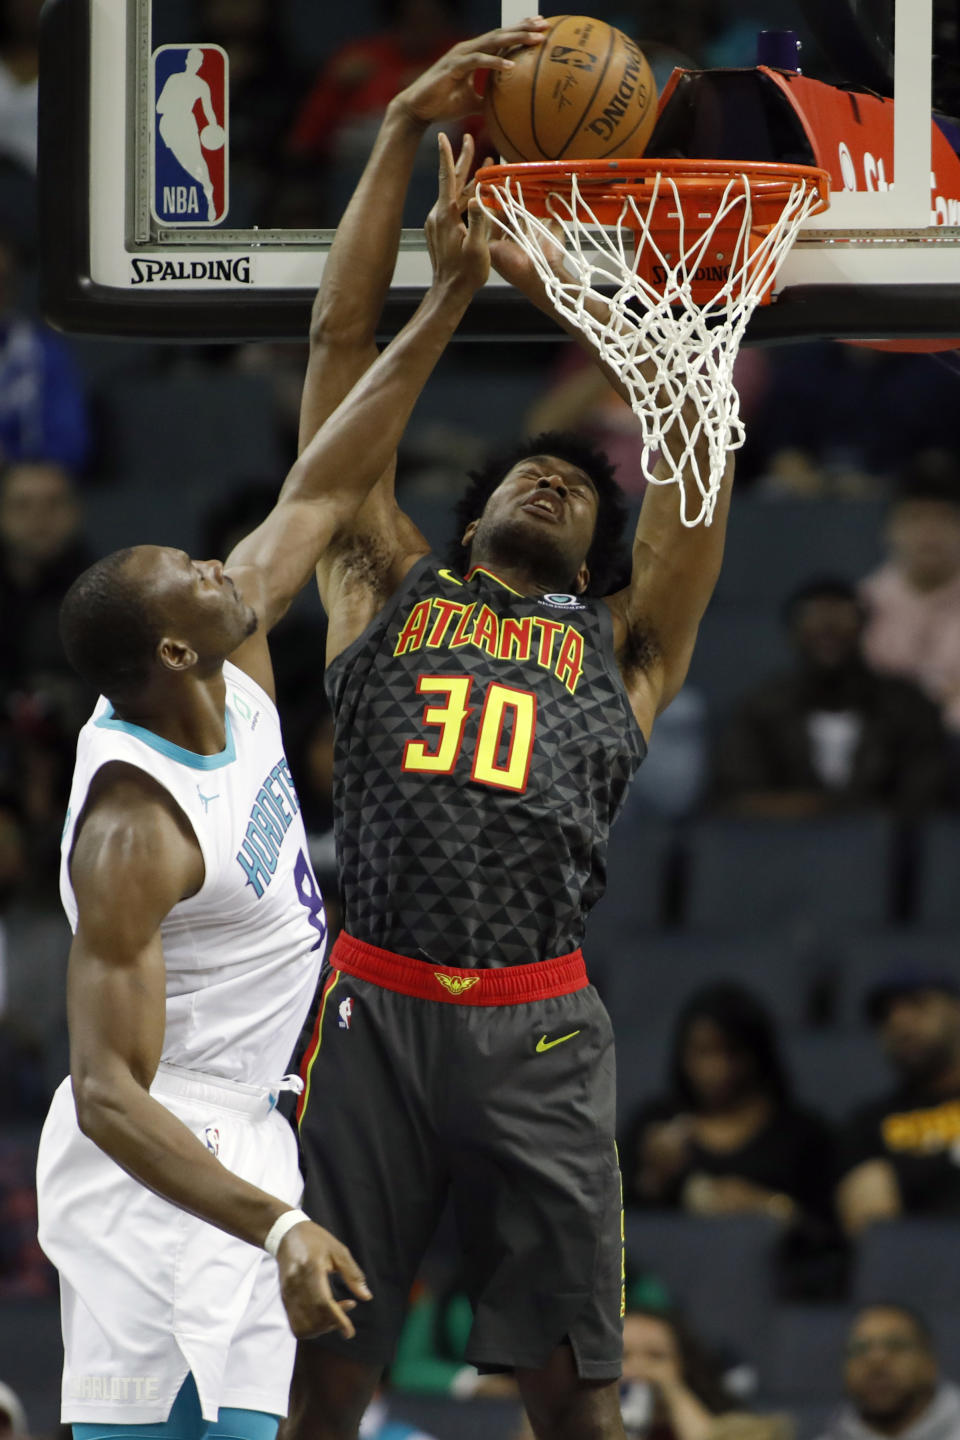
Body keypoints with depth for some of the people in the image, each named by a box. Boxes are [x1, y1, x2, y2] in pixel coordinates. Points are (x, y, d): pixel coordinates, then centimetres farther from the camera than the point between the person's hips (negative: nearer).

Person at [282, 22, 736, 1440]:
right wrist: (406, 130, 11)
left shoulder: (619, 643, 19)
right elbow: (339, 347, 16)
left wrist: (571, 290, 11)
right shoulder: (392, 590, 20)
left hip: (538, 1027, 0)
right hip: (374, 1003, 0)